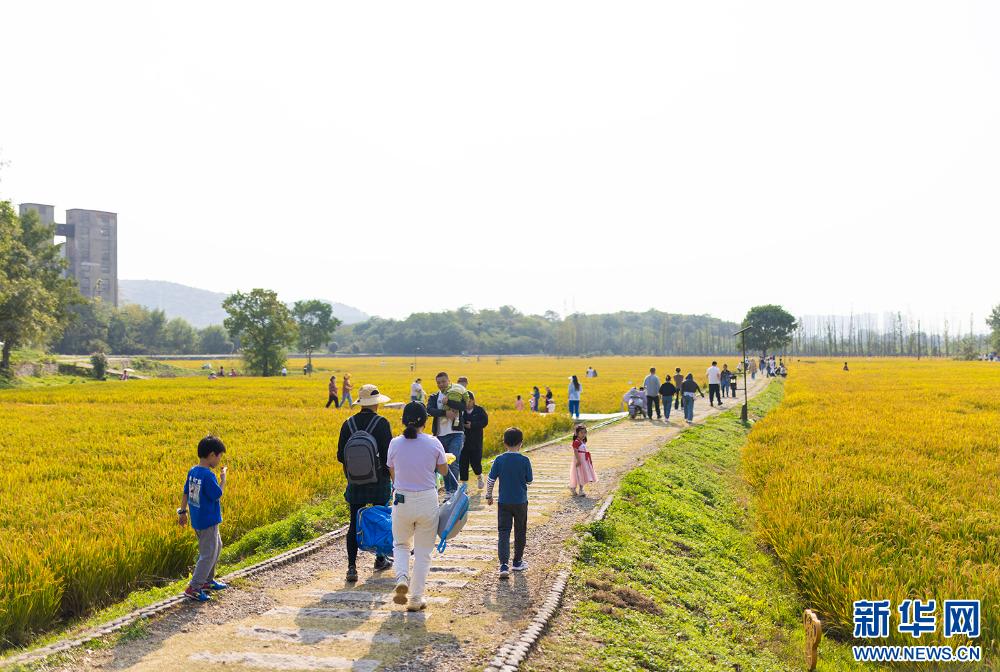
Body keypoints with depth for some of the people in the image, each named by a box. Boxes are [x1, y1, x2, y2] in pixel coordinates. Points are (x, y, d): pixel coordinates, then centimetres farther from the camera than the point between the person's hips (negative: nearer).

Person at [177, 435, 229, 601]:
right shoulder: (208, 475, -24)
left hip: (197, 519, 10)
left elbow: (185, 493, 10)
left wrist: (182, 512, 20)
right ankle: (193, 588, 3)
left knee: (216, 546, 24)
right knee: (208, 554, 0)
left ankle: (207, 580, 33)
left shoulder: (192, 472, 3)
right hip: (208, 521, -9)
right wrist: (223, 478, -8)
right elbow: (217, 496, -18)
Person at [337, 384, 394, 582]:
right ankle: (380, 559, 29)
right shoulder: (381, 423, -11)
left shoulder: (348, 424, 0)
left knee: (355, 525, 4)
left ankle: (352, 566, -7)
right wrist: (392, 475, 1)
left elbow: (340, 456, 3)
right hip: (379, 481, -2)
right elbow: (388, 454, -12)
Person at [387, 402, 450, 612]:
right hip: (427, 499, -1)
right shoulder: (433, 443, -9)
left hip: (402, 500, 1)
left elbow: (392, 474, 5)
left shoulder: (395, 443, -5)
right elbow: (443, 471, 4)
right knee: (423, 551, 11)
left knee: (401, 544, 21)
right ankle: (416, 598, 13)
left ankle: (402, 579, -5)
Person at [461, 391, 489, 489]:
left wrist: (472, 425, -17)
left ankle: (479, 476, 31)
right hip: (463, 442, 1)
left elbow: (485, 422, -7)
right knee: (462, 463, 1)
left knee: (476, 462, 1)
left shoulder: (480, 410, 1)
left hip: (476, 442, -1)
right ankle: (464, 483, 11)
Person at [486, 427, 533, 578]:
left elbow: (491, 480, -3)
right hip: (520, 502, -1)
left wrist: (489, 496, 11)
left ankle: (503, 565, -13)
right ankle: (518, 562, 29)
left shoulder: (499, 459, -7)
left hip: (504, 502, 1)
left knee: (503, 532, 1)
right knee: (520, 531, 16)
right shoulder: (525, 460, -12)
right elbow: (529, 480, -3)